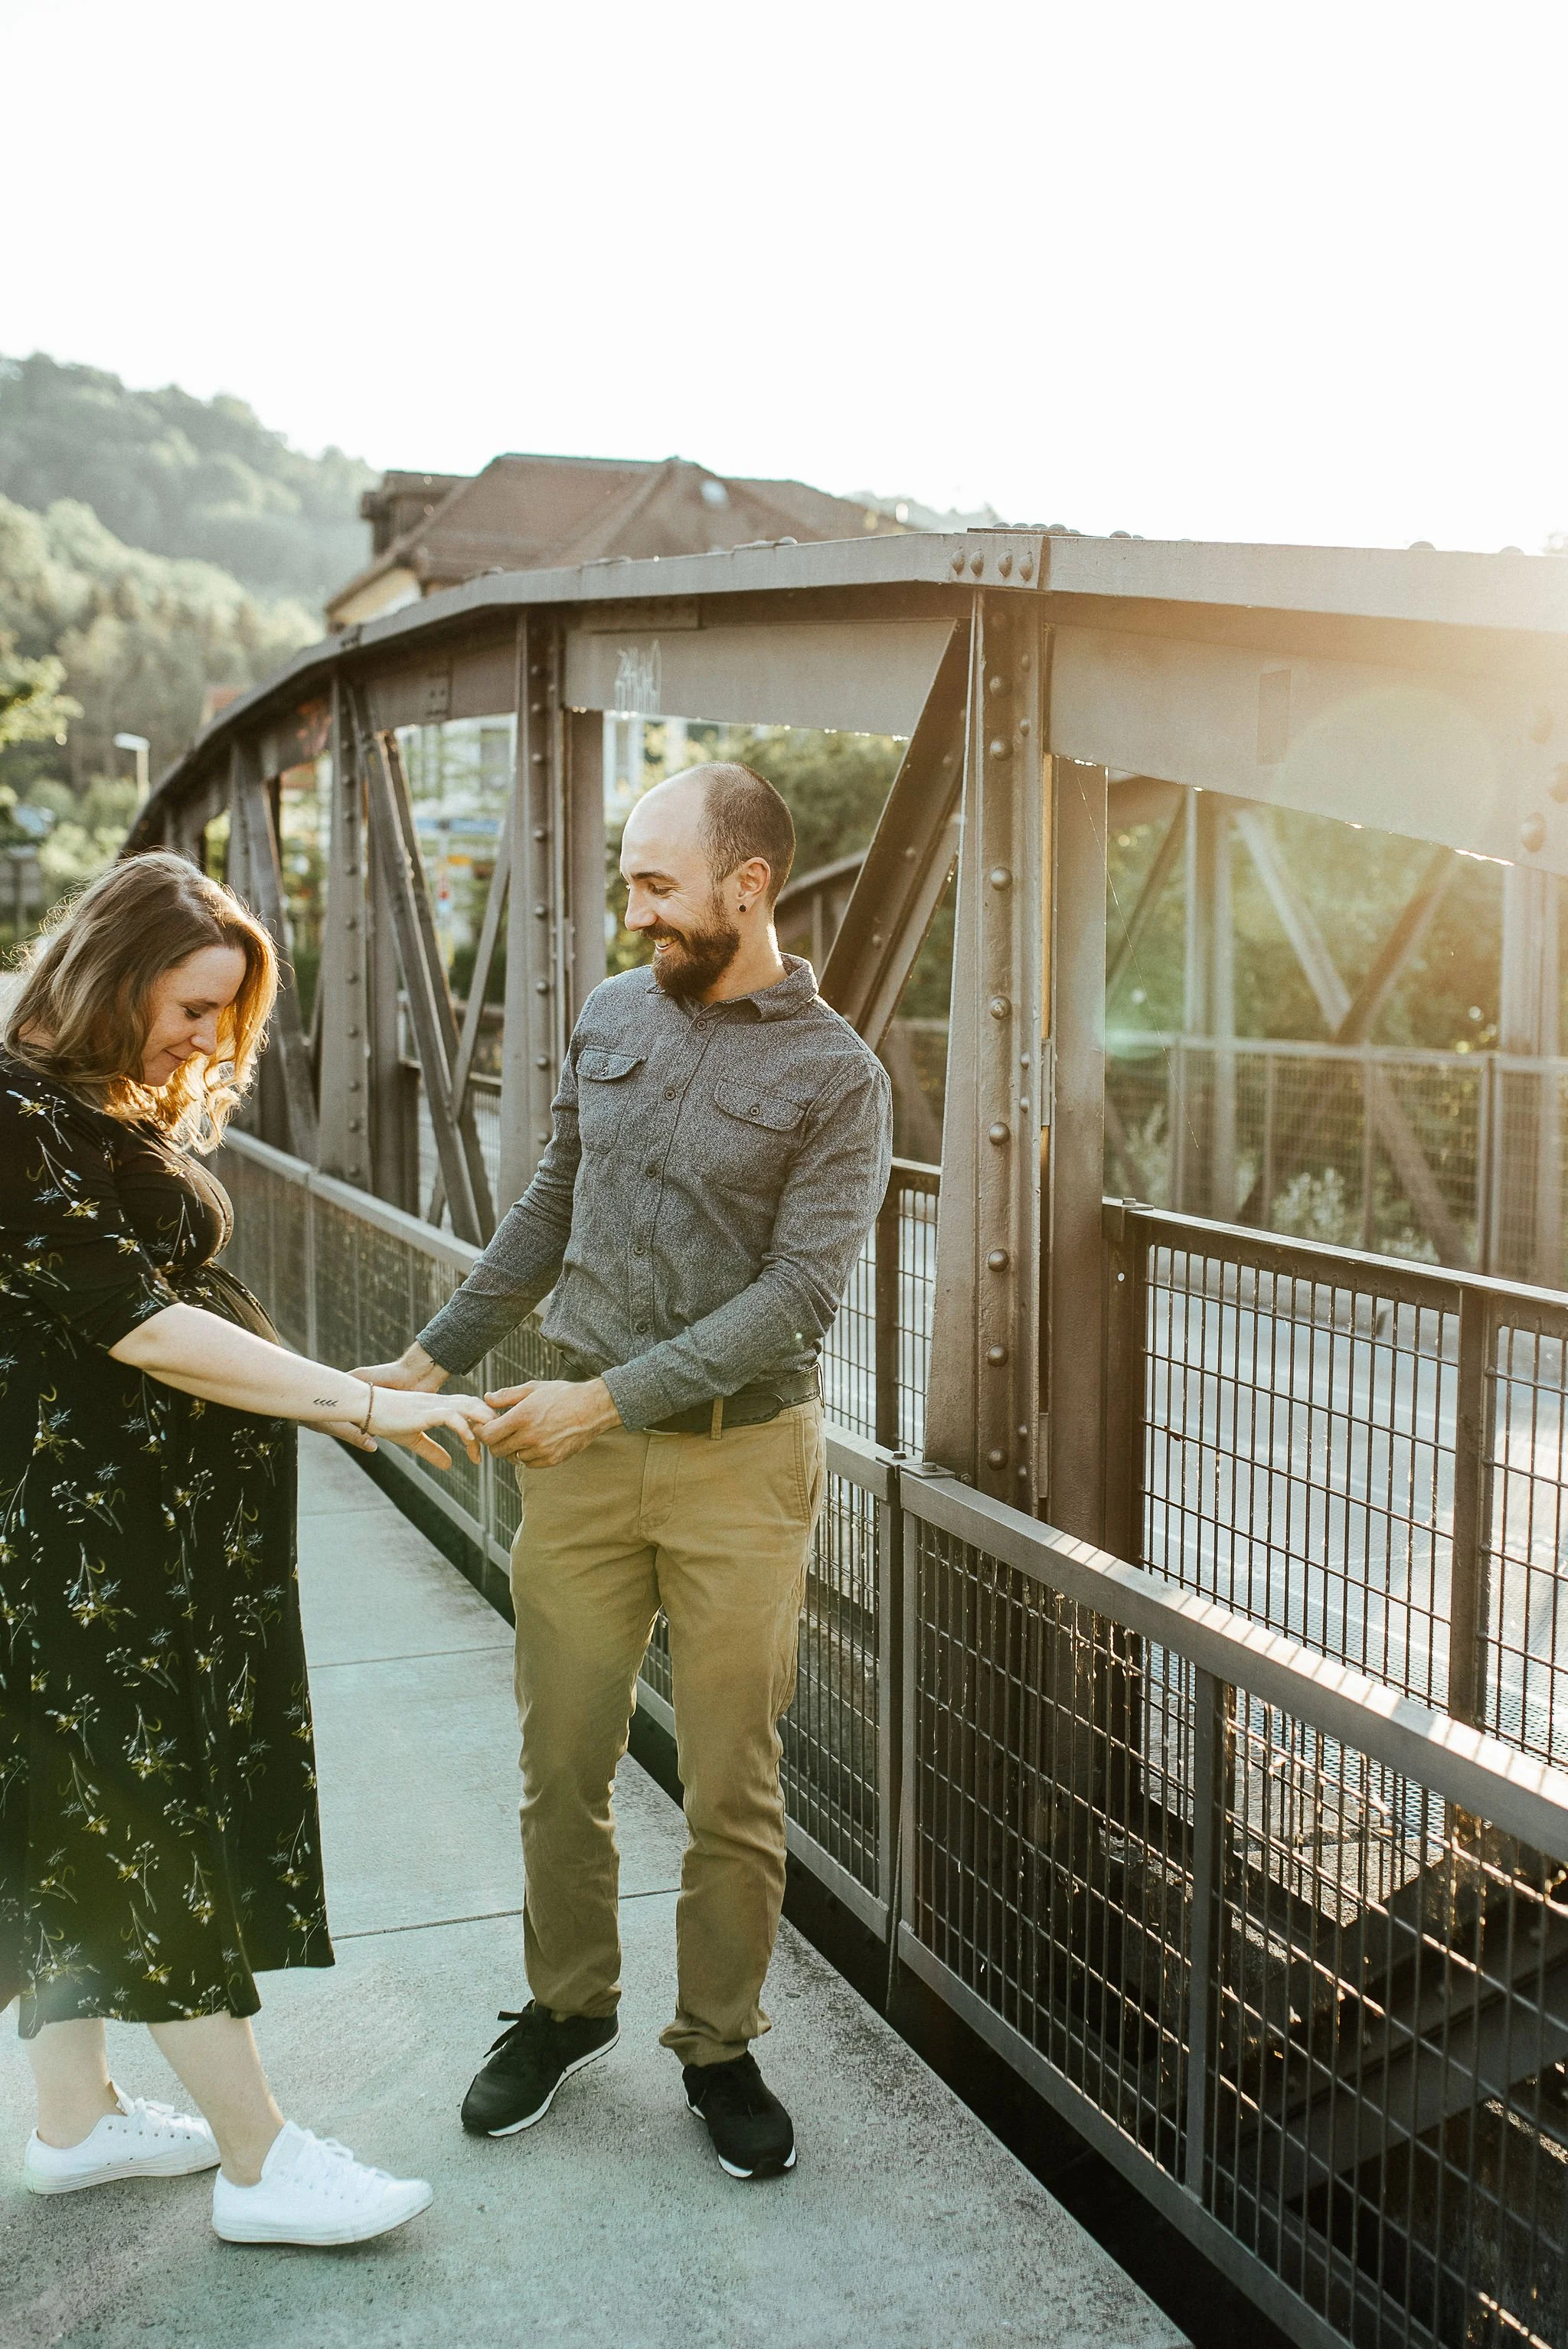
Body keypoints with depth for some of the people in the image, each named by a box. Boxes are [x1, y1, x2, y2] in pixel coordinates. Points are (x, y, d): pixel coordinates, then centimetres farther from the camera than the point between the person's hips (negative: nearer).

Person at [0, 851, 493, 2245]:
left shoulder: (122, 1113, 13)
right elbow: (138, 1325, -24)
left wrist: (353, 1400, 10)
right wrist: (356, 1403, -25)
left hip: (160, 1529, 10)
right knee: (157, 1825, -2)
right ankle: (261, 2164, 8)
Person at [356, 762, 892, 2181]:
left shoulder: (836, 1078, -8)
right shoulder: (614, 1015, 7)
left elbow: (798, 1294, -16)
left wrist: (606, 1397, -21)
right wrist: (438, 1354, 15)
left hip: (741, 1460, -4)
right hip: (578, 1447, 4)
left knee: (733, 1784, 6)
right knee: (564, 1761, 11)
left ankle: (720, 2044, 25)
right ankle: (567, 2008, 32)